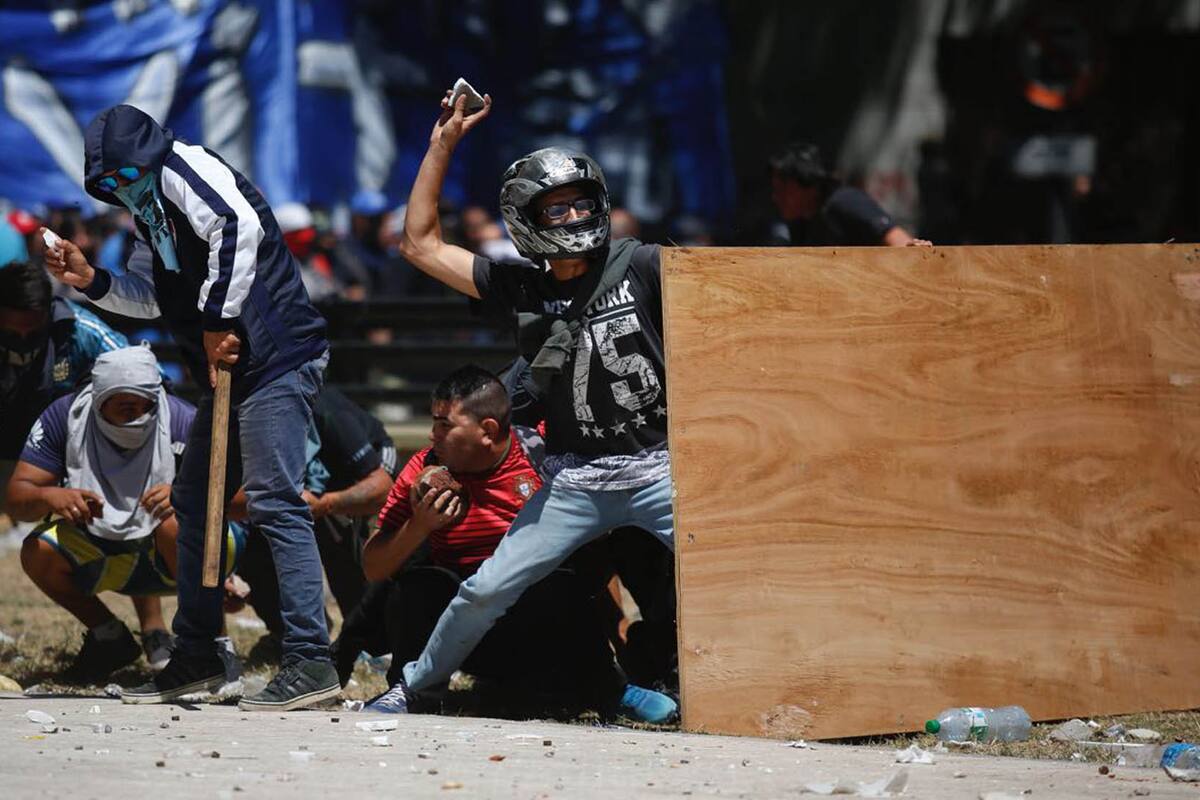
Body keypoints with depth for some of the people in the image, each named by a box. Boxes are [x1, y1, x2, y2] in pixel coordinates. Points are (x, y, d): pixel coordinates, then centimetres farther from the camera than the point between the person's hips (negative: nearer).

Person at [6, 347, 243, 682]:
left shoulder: (183, 422, -21)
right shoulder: (64, 417, -15)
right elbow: (17, 497, -15)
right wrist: (50, 497, -39)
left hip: (168, 555, -3)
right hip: (97, 549, 3)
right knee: (38, 553, -24)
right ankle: (108, 637, 4)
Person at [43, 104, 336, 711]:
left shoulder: (181, 170, -9)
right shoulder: (151, 210, 22)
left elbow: (238, 226, -27)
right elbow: (152, 297, 29)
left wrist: (217, 321, -22)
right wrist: (90, 280, 12)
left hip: (277, 359, -11)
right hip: (233, 371, 11)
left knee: (274, 502, -16)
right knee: (192, 502, 16)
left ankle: (309, 662, -19)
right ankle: (196, 657, 24)